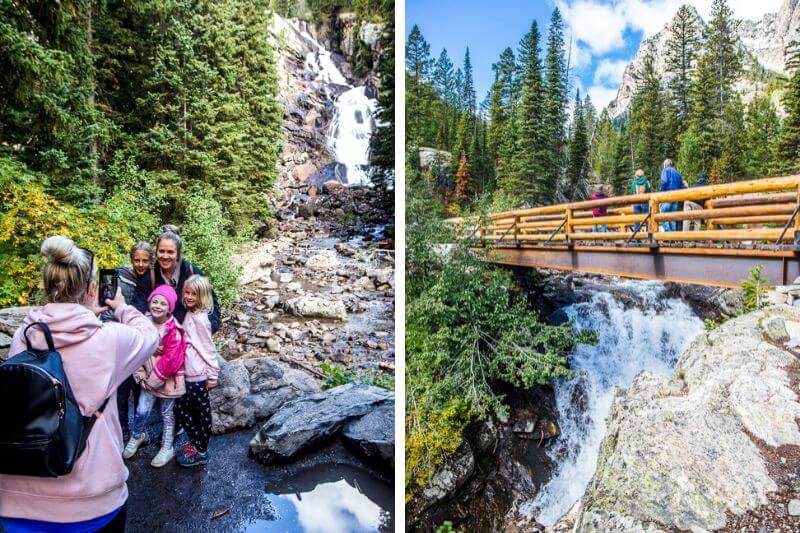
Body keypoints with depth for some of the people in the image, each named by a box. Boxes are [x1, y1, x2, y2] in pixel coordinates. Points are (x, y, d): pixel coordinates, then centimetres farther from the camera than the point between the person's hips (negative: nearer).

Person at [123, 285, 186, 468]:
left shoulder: (174, 331, -21)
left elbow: (172, 360, -21)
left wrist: (154, 379, -13)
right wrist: (141, 376, -3)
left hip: (167, 380, -4)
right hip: (149, 379, 4)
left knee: (167, 414, 10)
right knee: (141, 411, 7)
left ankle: (168, 448, 27)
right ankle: (137, 436, 39)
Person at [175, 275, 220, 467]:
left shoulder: (200, 319, -20)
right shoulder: (189, 315, 5)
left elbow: (208, 349, -17)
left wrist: (212, 375, -13)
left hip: (199, 375, -8)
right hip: (188, 373, 8)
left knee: (202, 413, 6)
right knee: (181, 408, 19)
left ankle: (201, 452, 22)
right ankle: (195, 441, 37)